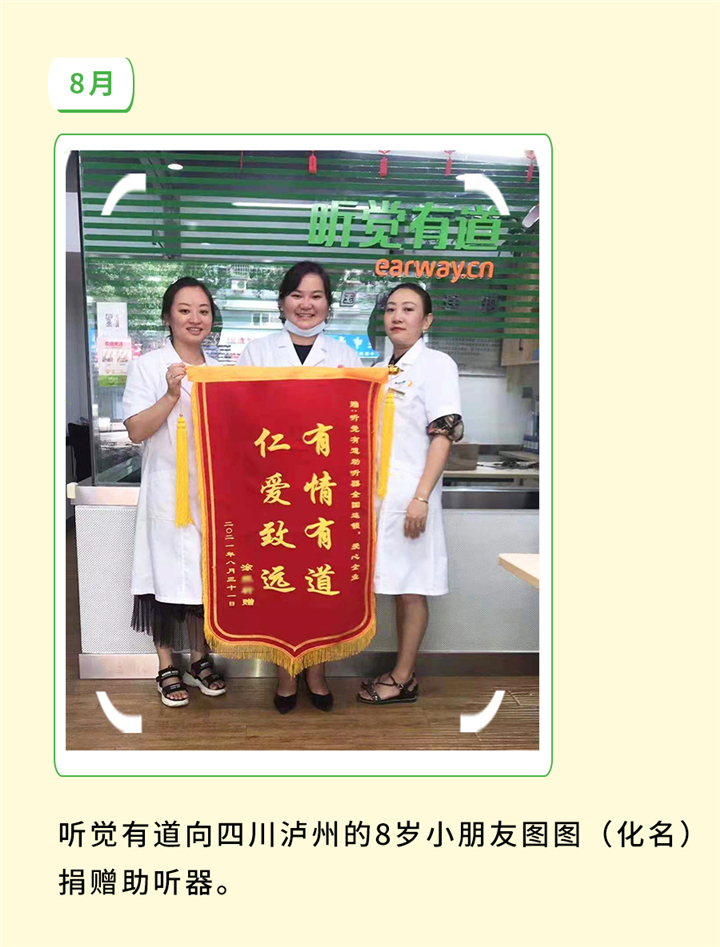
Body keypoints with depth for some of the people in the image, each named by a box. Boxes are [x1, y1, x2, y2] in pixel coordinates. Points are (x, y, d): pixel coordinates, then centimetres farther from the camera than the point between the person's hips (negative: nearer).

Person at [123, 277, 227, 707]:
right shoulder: (147, 366, 0)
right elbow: (136, 431, -8)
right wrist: (171, 395, -19)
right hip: (168, 488, -3)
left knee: (206, 572, 10)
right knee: (167, 574, 2)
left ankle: (200, 659, 26)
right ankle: (166, 667, 18)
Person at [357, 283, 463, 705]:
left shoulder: (437, 364, -5)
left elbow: (444, 435, -12)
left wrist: (421, 497, -18)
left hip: (409, 495, -7)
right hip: (379, 493, 7)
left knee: (410, 586, 2)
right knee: (397, 585, 12)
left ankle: (404, 678, 13)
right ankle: (402, 672, 22)